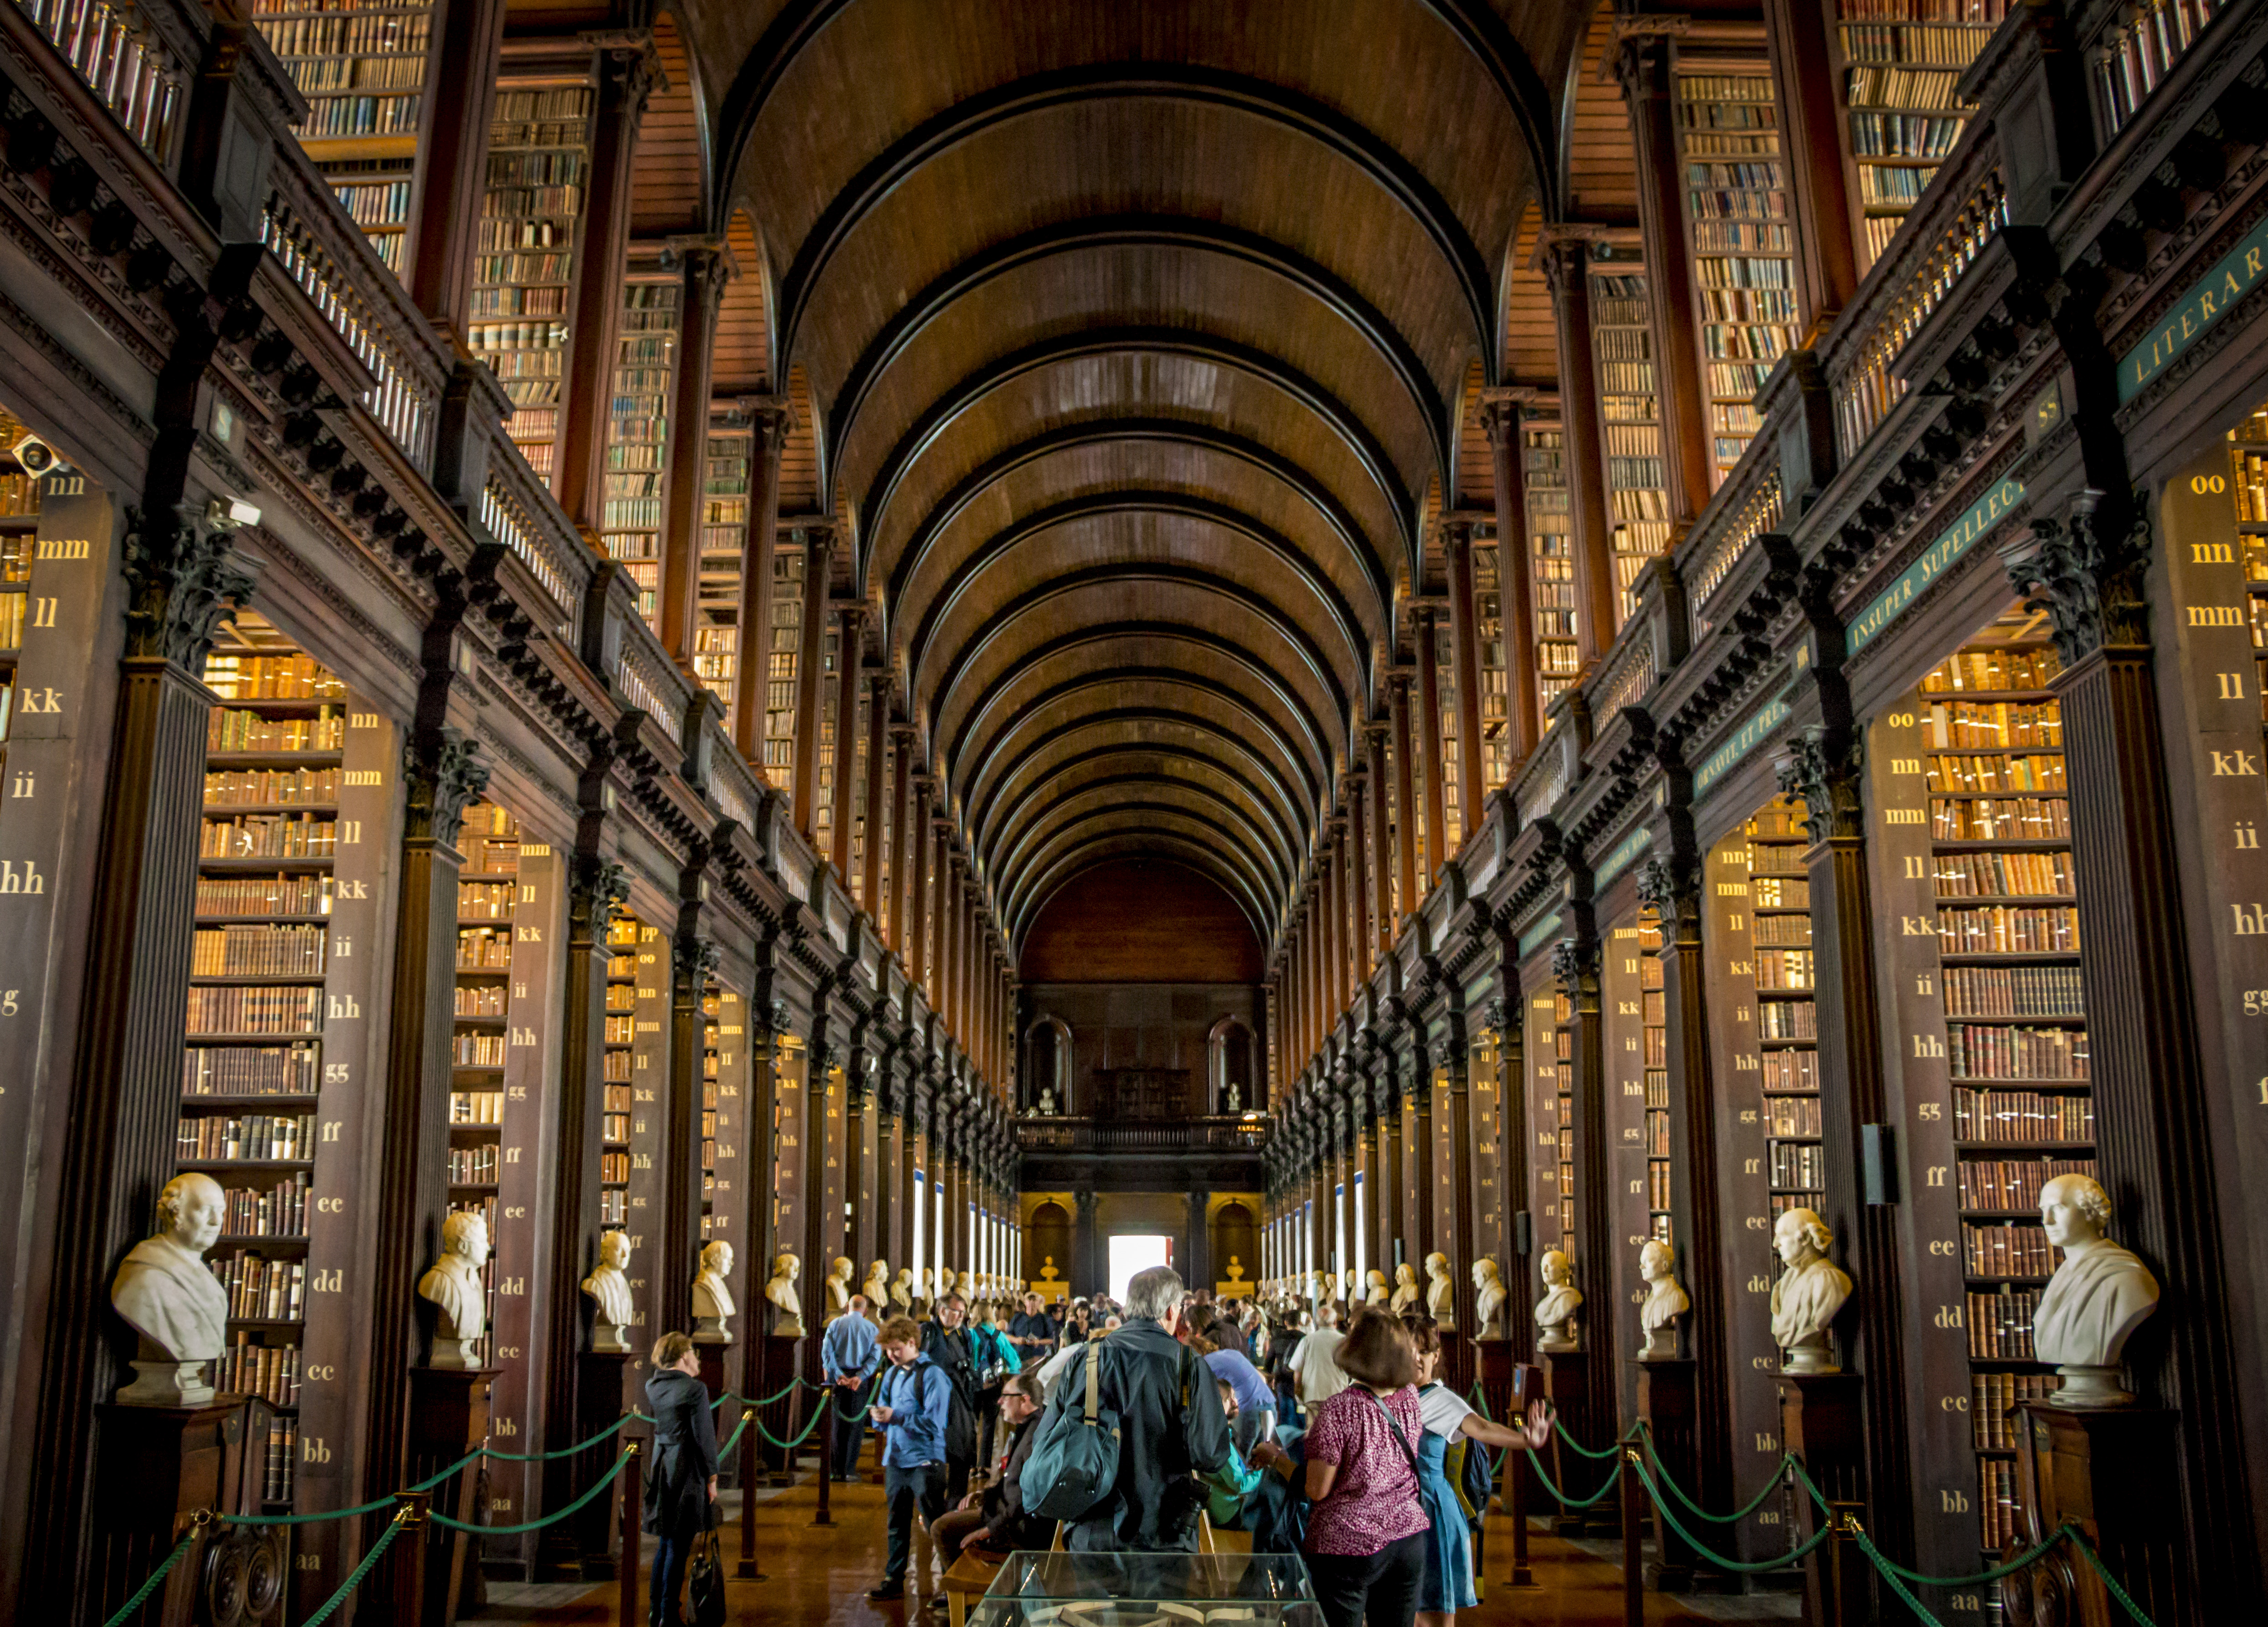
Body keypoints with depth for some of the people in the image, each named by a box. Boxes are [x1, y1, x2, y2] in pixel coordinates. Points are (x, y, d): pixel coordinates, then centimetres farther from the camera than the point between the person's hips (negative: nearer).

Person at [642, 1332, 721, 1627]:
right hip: (686, 1469, -7)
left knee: (665, 1542, 18)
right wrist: (712, 1478, -6)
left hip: (660, 1467, 7)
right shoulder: (695, 1389, -15)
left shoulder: (652, 1386, 5)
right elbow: (705, 1436, -14)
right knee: (679, 1547, 1)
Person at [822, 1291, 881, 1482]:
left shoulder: (835, 1324, 2)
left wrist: (838, 1374, -11)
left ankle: (836, 1469, 13)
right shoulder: (871, 1328, 2)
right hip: (860, 1378, -1)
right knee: (856, 1424, 5)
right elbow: (875, 1357, -7)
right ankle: (850, 1470, 1)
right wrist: (860, 1377, -13)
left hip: (839, 1378, 1)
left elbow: (827, 1352, -7)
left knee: (838, 1423, 11)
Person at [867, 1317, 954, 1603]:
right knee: (897, 1523, 17)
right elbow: (883, 1414, 16)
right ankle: (894, 1581, 27)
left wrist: (895, 1416, -21)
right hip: (895, 1459, 7)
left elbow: (934, 1424, -19)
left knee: (937, 1525, -2)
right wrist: (879, 1415, -8)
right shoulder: (892, 1374, 11)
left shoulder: (932, 1375, -12)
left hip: (924, 1461, -7)